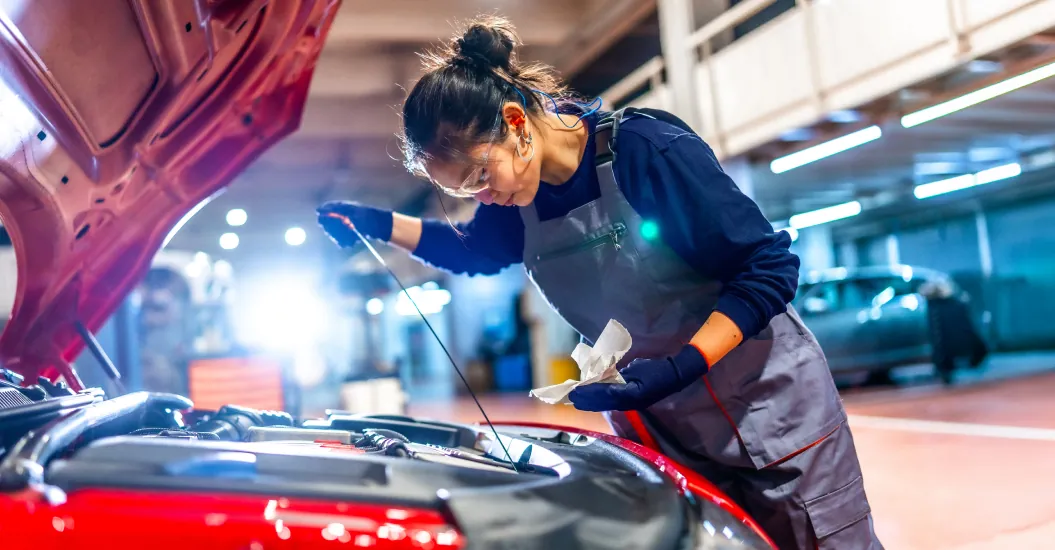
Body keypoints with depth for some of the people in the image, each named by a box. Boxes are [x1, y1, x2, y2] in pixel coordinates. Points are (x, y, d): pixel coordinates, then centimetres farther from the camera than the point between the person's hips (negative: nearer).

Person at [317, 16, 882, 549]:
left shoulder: (647, 150, -22)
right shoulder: (518, 196, -2)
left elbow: (768, 266, -18)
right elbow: (473, 248, 22)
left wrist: (680, 367, -28)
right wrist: (383, 224, 7)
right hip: (656, 428, 5)